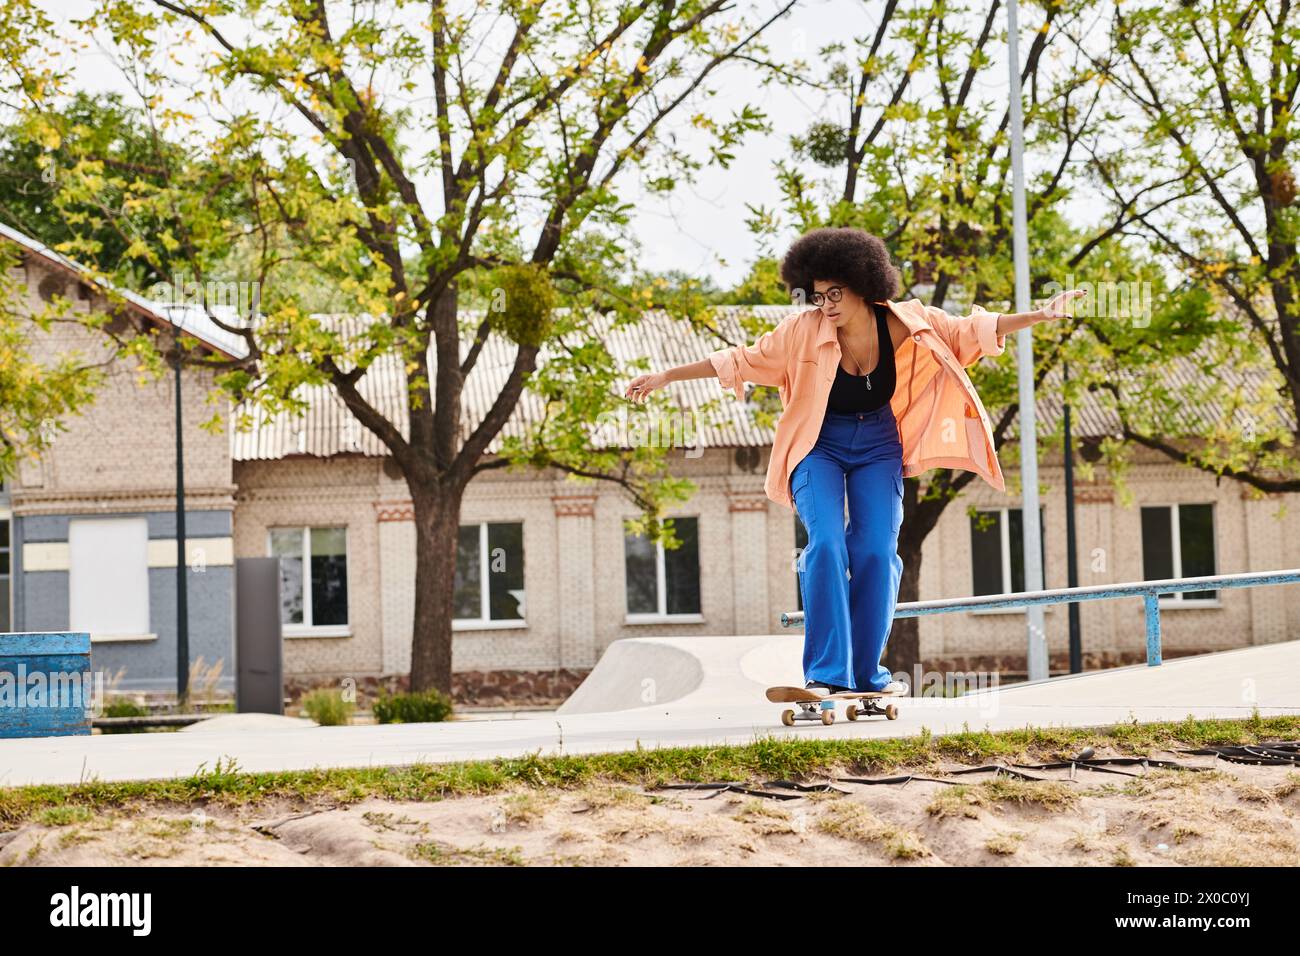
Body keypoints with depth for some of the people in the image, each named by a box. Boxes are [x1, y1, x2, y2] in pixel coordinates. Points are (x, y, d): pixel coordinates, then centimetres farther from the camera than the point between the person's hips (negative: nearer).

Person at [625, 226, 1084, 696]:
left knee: (877, 552, -9)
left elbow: (969, 331, -3)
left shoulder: (905, 324, -13)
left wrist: (1038, 316, -9)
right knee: (826, 545, -20)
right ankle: (826, 672, -17)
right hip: (820, 446, -2)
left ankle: (866, 671, 4)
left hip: (878, 446, 2)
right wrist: (666, 377, -14)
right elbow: (742, 359, -12)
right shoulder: (805, 331, -17)